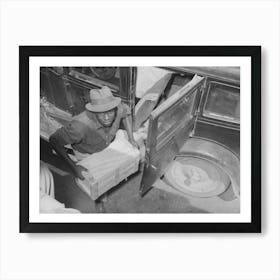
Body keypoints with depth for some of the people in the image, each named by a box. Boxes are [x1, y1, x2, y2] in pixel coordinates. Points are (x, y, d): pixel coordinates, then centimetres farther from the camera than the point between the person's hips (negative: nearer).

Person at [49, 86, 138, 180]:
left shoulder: (118, 108, -35)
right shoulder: (81, 124, -48)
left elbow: (125, 111, -8)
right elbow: (54, 139, -34)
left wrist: (131, 138, -13)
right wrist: (73, 166, -36)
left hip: (106, 144, 4)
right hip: (85, 151, -4)